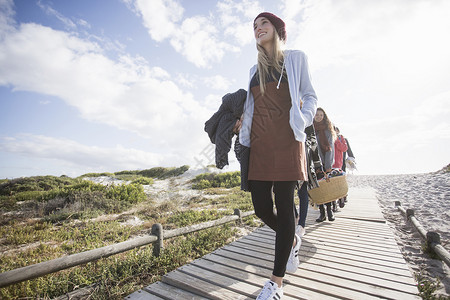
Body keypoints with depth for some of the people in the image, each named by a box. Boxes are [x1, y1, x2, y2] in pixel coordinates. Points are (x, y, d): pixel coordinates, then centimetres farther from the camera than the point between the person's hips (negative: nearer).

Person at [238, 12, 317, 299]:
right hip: (260, 143, 5)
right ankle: (292, 240, 33)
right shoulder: (255, 70, 22)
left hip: (286, 140, -4)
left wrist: (302, 122, -9)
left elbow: (310, 96, 8)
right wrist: (243, 127, 10)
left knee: (284, 205, -4)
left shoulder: (296, 58, 11)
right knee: (261, 206, 1)